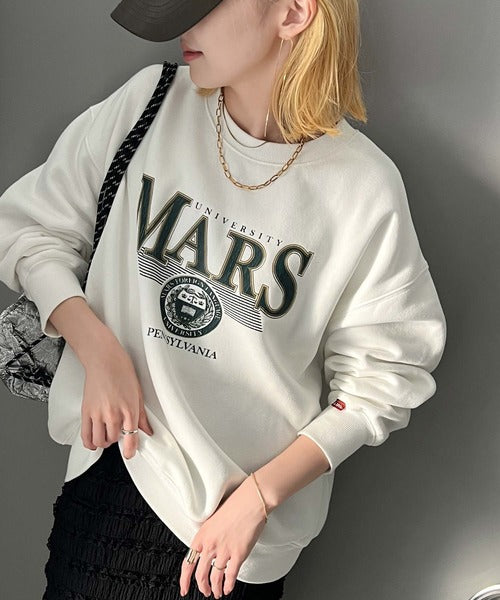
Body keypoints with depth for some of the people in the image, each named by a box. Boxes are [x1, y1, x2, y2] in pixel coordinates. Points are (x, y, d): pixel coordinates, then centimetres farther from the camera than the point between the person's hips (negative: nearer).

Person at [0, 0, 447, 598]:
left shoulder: (364, 187, -15)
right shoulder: (150, 102, -7)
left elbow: (378, 381, -8)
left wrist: (259, 496, -13)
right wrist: (97, 347, -13)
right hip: (106, 469, 3)